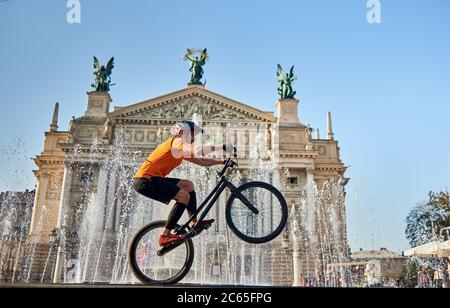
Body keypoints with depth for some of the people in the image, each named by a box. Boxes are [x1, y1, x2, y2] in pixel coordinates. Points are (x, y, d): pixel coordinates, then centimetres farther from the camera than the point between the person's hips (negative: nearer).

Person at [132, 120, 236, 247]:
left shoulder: (182, 150, 21)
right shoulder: (177, 141, -9)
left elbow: (201, 161, 19)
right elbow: (196, 151, -29)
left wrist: (222, 161, 11)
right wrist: (222, 147, -27)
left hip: (150, 179, 10)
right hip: (145, 180, -10)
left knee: (188, 185, 11)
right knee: (184, 196, -17)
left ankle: (194, 223, 9)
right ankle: (165, 236, -16)